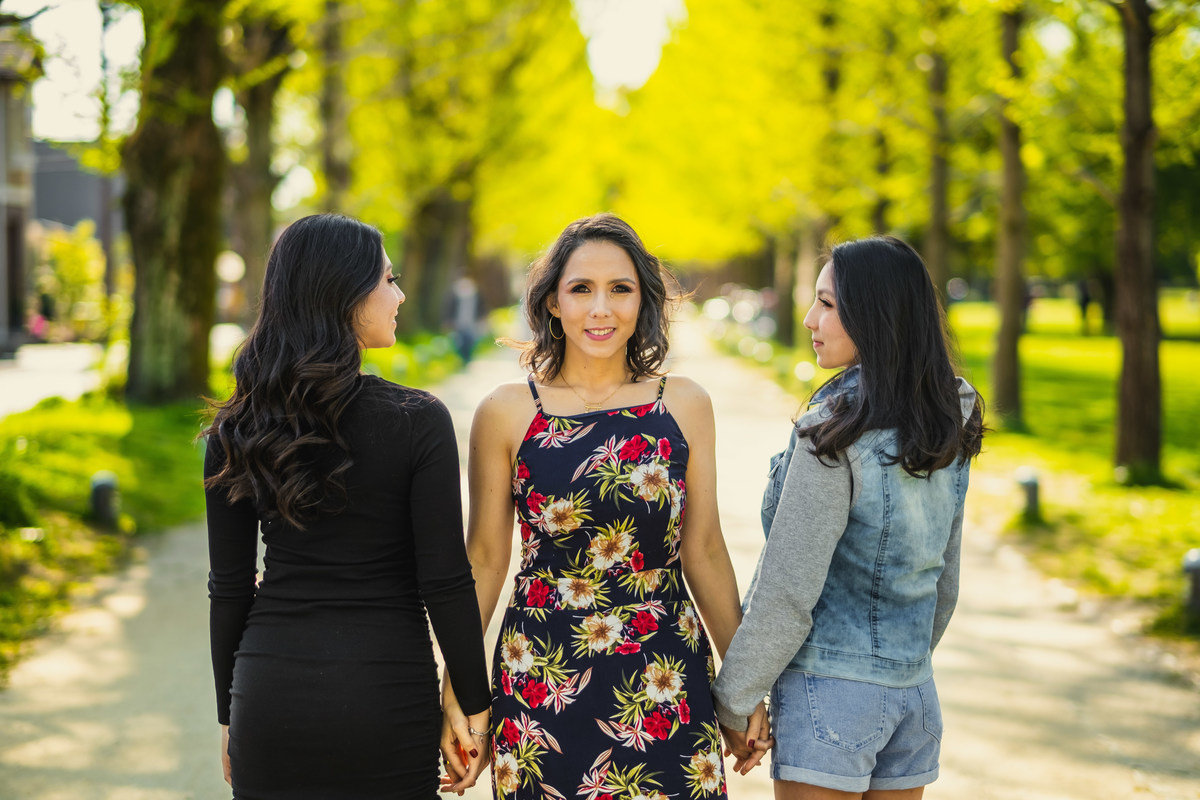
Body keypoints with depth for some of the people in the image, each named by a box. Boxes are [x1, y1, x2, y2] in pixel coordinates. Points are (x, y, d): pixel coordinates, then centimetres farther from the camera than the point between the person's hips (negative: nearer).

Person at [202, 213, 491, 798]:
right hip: (386, 697, -3)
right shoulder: (417, 421, -10)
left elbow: (229, 588, 4)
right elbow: (445, 584, -10)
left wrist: (229, 715, 14)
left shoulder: (236, 430, 0)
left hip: (270, 691, 3)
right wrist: (474, 707, 1)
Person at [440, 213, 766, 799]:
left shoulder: (684, 405, 3)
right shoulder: (506, 413, -1)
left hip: (667, 681, 1)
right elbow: (485, 559, 3)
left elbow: (704, 553, 7)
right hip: (543, 683, -1)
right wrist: (456, 695, 3)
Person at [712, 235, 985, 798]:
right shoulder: (946, 432, 6)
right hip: (916, 692, 7)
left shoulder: (833, 433, -17)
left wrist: (733, 703, -8)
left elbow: (787, 592, -17)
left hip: (830, 691, -7)